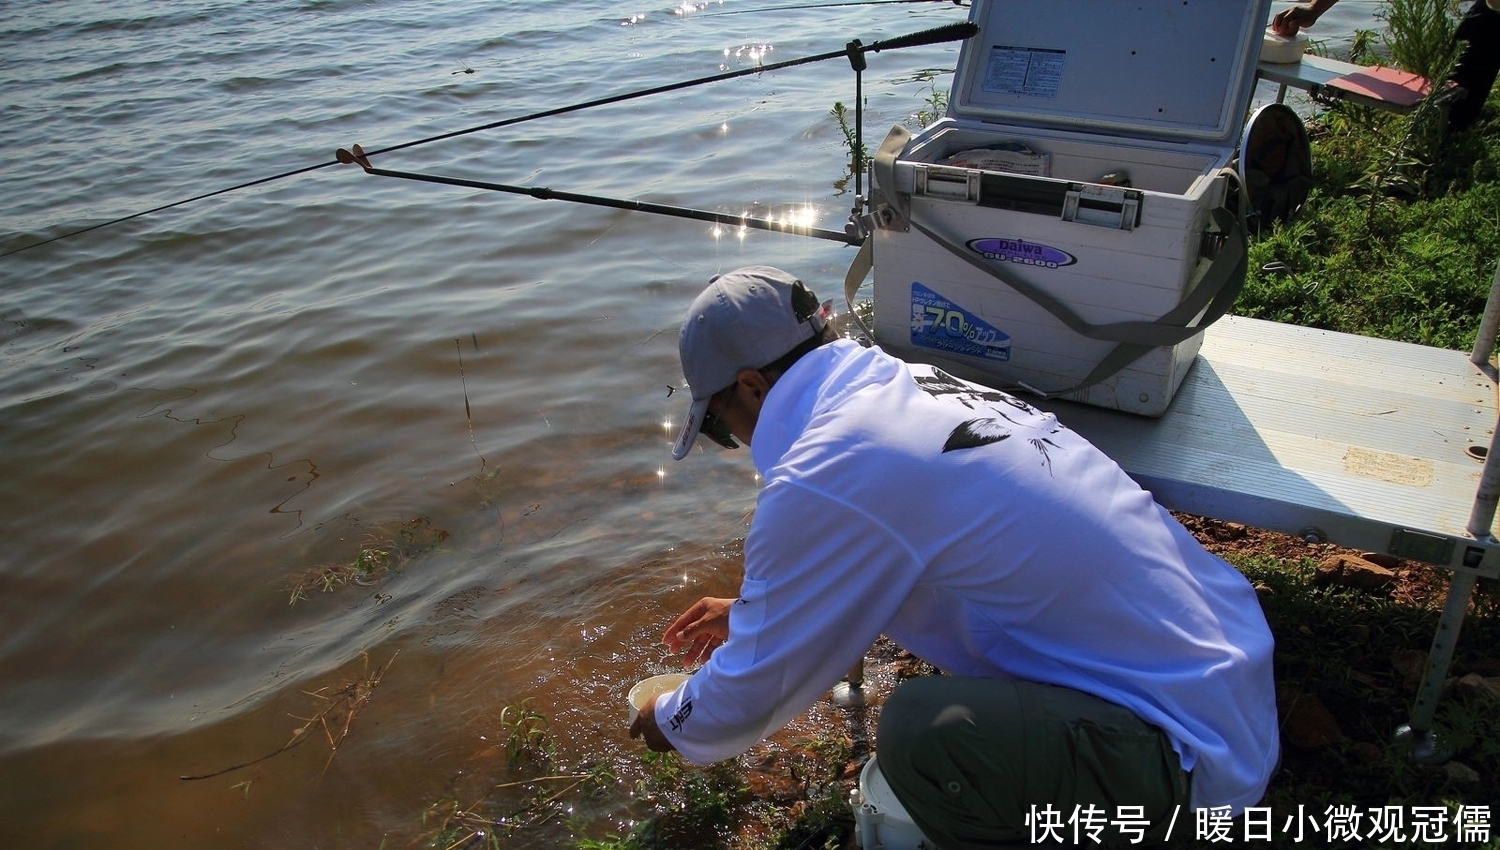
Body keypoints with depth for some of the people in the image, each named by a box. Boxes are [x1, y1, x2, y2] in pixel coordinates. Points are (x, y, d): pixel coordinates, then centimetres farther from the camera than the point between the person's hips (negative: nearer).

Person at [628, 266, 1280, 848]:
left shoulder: (820, 480, -20)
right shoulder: (919, 385, 6)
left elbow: (753, 691, -6)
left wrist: (671, 725, 14)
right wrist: (749, 612, 33)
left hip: (1194, 755, -9)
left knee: (922, 727, -28)